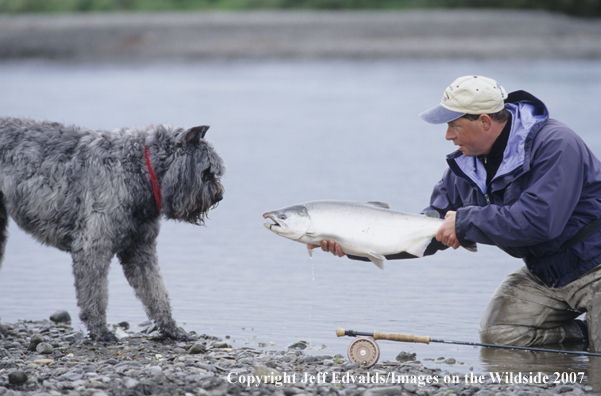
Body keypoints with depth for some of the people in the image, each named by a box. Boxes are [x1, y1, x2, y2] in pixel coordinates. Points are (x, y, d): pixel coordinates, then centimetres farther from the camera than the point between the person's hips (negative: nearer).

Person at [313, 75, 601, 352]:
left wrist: (465, 222, -26)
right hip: (543, 274, 7)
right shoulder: (465, 165, -1)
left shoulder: (555, 145, -25)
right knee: (497, 335, -11)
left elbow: (538, 221, -36)